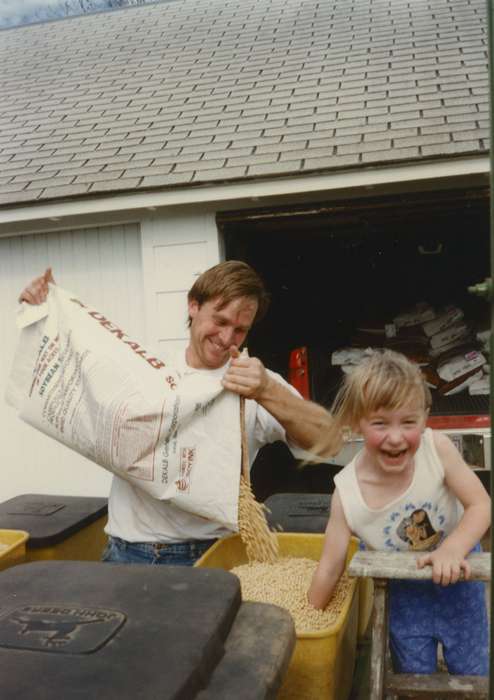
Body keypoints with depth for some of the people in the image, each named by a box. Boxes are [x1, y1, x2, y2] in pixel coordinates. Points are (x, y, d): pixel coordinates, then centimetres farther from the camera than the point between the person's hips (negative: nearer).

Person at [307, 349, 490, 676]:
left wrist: (452, 550, -35)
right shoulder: (347, 494, -29)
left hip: (456, 572, 1)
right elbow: (330, 568, -17)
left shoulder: (437, 448, -31)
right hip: (403, 590, 0)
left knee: (473, 674, 18)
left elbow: (480, 505, -19)